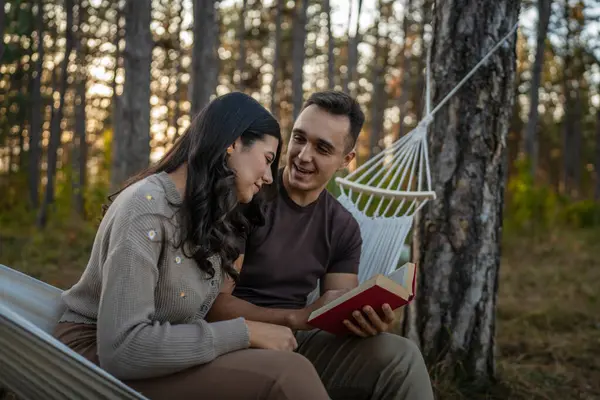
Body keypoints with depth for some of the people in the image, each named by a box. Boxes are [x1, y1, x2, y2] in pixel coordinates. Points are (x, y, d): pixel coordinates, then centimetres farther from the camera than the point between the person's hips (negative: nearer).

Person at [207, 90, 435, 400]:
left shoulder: (343, 227, 6)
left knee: (402, 358, -19)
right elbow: (215, 303, -15)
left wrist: (365, 320, -24)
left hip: (298, 340, 5)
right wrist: (299, 317, -26)